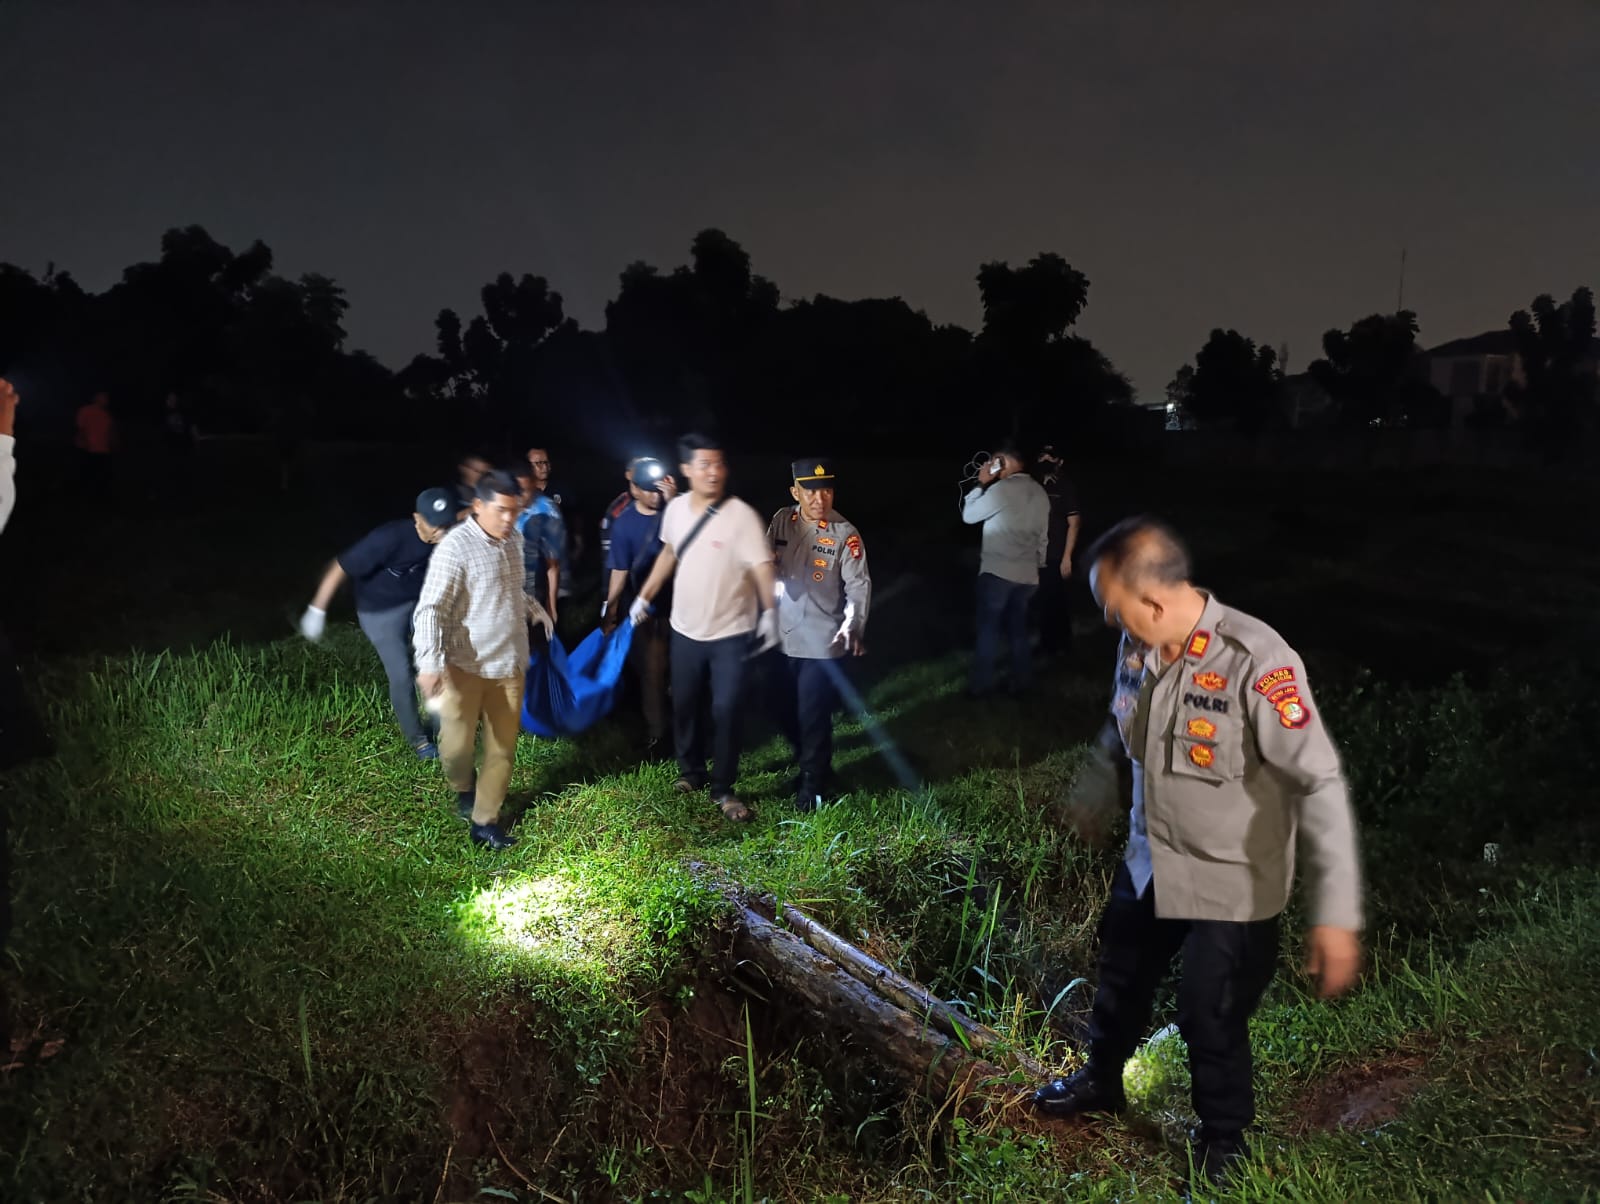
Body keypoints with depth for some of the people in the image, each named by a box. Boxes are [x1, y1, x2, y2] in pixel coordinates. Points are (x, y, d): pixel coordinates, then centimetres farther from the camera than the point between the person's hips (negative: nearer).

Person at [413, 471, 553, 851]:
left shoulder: (513, 539, 5)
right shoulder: (455, 548, -18)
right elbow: (430, 609, -23)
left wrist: (533, 608, 12)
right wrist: (430, 662, -33)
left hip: (509, 663, 6)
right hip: (465, 666, -6)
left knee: (502, 747, 9)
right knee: (457, 745, -2)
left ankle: (484, 820, 22)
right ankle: (463, 789, 32)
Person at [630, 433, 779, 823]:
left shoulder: (741, 514, -18)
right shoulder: (675, 508, -2)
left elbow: (761, 564, -22)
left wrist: (769, 612, -34)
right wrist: (645, 596, 18)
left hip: (730, 633, -5)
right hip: (685, 629, 5)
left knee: (726, 710, -2)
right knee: (684, 705, 16)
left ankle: (723, 789, 14)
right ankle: (690, 771, 37)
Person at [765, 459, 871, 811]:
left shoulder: (844, 534, -13)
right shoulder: (781, 521, 1)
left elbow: (858, 584, -15)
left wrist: (852, 625, -29)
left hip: (822, 642, -5)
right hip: (784, 637, 5)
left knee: (813, 716, 1)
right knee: (786, 711, 16)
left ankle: (812, 783, 22)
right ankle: (811, 764, 40)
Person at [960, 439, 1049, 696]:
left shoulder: (1003, 488, -12)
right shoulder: (1040, 492, 11)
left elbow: (968, 515, -5)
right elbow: (1042, 535, 16)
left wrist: (981, 484, 2)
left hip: (997, 571, -6)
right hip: (1027, 574, 6)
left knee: (988, 629, 2)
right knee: (1018, 629, 14)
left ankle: (981, 685, 5)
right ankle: (1022, 682, 16)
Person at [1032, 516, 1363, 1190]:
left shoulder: (1257, 662, -30)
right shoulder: (1137, 648, -9)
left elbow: (1320, 784, -29)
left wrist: (1336, 913, -31)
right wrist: (1092, 800, 27)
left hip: (1230, 885, -6)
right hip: (1148, 862, 6)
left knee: (1212, 1020, 9)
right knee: (1121, 980, 24)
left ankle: (1223, 1140, 38)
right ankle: (1101, 1081, 52)